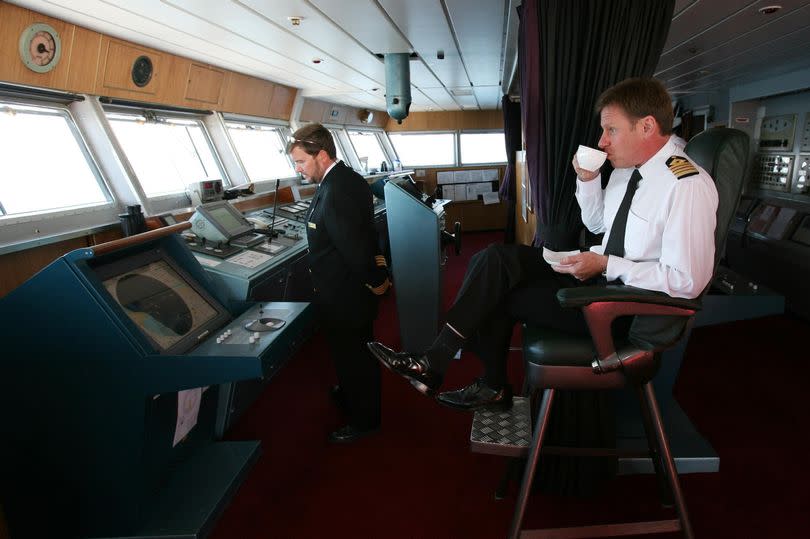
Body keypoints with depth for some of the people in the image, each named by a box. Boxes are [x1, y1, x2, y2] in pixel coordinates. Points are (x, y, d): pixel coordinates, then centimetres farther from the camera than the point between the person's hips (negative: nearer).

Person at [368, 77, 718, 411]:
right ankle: (492, 387, -2)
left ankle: (432, 367, 3)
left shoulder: (688, 185, -20)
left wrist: (606, 265, -25)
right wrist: (588, 180, 3)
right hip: (602, 273, 8)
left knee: (493, 294, -15)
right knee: (494, 259, -9)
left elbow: (687, 281, -24)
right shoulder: (627, 168, 6)